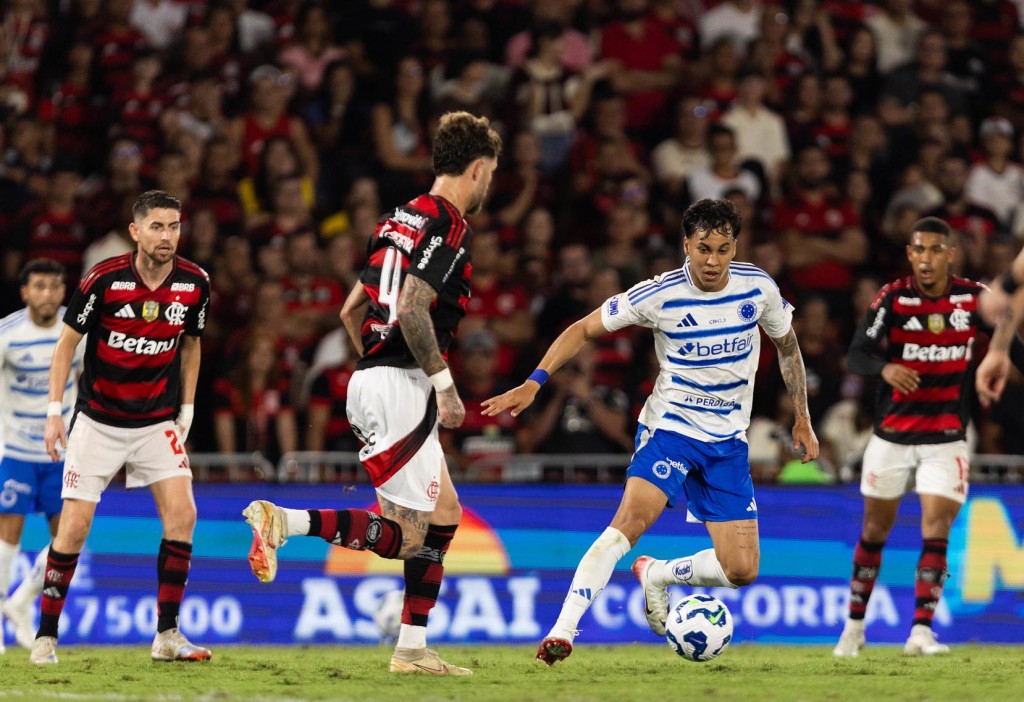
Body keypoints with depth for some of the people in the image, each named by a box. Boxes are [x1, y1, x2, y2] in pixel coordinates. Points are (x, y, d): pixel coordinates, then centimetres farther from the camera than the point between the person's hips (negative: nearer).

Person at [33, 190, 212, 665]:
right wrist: (54, 410, -10)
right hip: (97, 421, -3)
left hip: (157, 422, 3)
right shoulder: (104, 279, -15)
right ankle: (46, 634, 7)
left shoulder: (195, 284, -6)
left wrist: (186, 410, 10)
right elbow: (67, 342, -5)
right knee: (75, 526, -6)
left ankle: (167, 634, -4)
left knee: (181, 514, -12)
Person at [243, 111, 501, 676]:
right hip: (401, 384, -10)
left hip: (371, 376, 10)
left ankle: (412, 649, 13)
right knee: (406, 534, -10)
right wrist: (445, 384, -16)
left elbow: (351, 311, 22)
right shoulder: (447, 226, -10)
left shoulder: (401, 219, 18)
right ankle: (284, 521, -21)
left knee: (443, 515, 15)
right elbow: (411, 308, -23)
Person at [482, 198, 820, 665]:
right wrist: (535, 382, -15)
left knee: (742, 570, -4)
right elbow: (586, 329, -5)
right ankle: (562, 632, -31)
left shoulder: (758, 288, -6)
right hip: (669, 428, -4)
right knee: (630, 520, -29)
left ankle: (654, 574, 24)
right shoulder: (659, 295, -14)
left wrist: (802, 419, 16)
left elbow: (787, 347, 13)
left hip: (729, 442, 4)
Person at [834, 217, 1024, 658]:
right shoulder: (892, 298, -10)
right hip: (892, 434, 0)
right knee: (875, 530, 11)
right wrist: (885, 368, -41)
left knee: (936, 532, -12)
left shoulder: (973, 297, -5)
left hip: (946, 438, 0)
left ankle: (920, 631, -14)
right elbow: (856, 354, -20)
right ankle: (854, 625, 25)